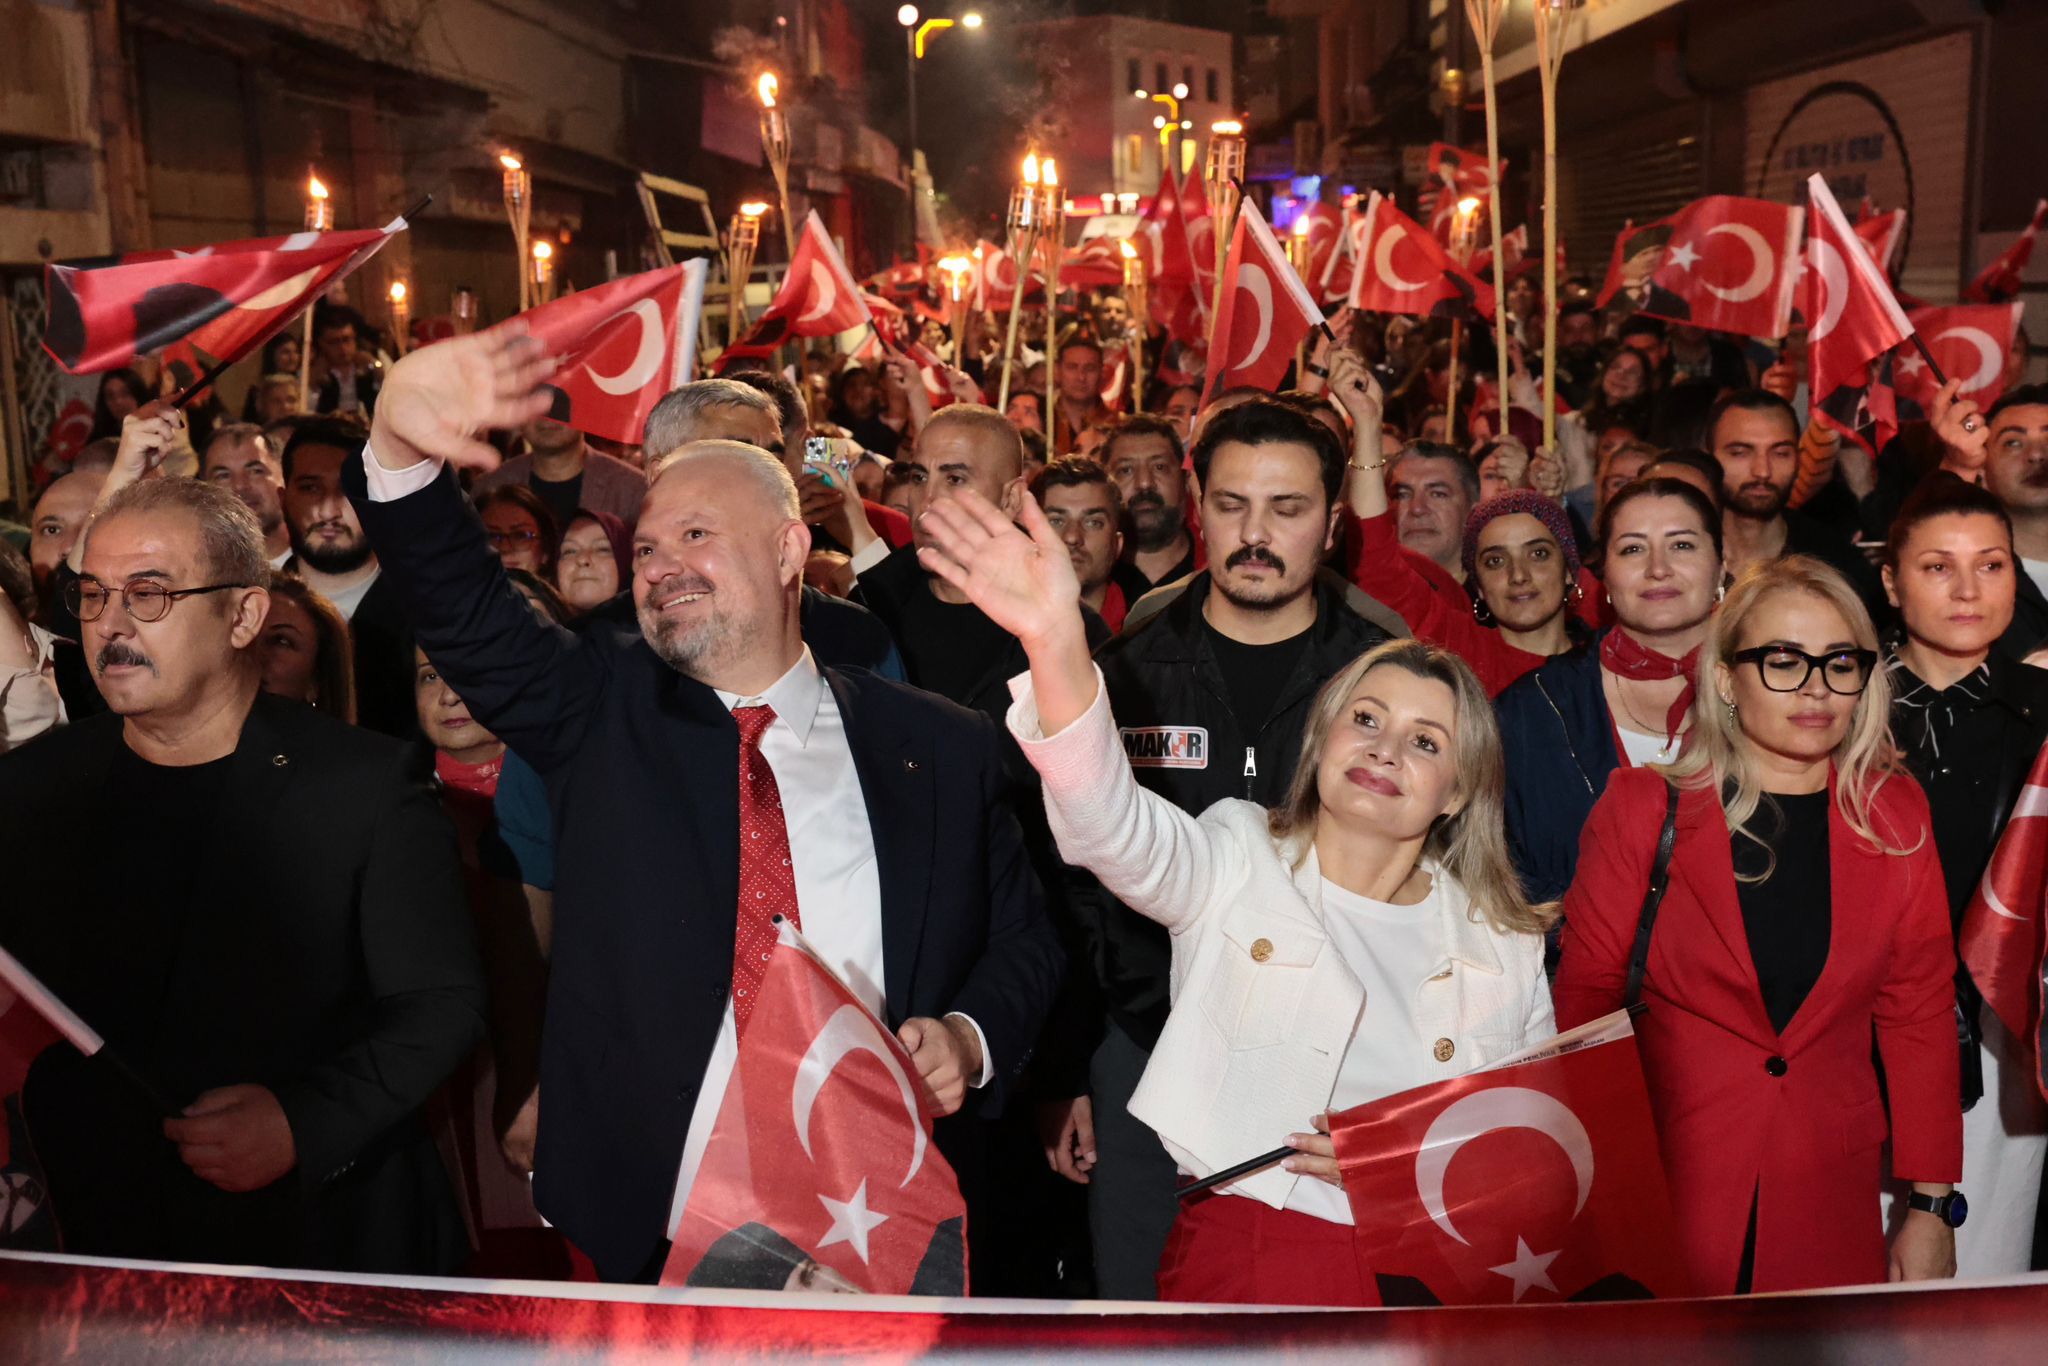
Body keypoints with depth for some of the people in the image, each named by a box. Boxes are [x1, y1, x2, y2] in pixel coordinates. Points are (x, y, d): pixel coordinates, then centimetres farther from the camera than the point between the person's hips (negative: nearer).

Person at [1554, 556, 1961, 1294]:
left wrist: (1931, 1206, 3)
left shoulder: (1895, 815, 4)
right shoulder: (1643, 806, -4)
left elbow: (1921, 1012, 6)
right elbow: (1586, 996, -3)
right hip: (1664, 1189, -2)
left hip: (1831, 1202, 2)